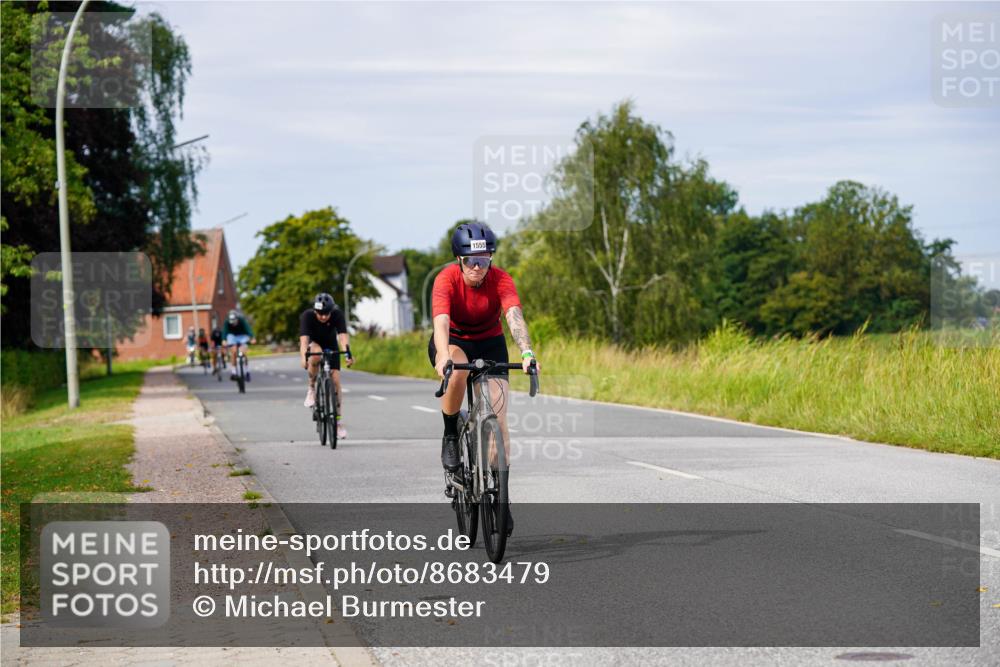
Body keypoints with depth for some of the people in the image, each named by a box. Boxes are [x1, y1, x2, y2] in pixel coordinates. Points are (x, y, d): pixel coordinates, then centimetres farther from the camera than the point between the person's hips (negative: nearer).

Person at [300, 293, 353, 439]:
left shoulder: (337, 314, -27)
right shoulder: (307, 316, -30)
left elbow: (342, 335, -39)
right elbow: (304, 338, -42)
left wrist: (347, 352, -57)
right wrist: (303, 356, -59)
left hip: (330, 346, 2)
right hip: (312, 344, -2)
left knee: (335, 380, -10)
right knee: (316, 356, -39)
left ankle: (338, 422, -2)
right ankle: (312, 389, -16)